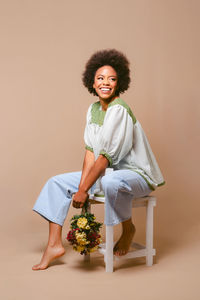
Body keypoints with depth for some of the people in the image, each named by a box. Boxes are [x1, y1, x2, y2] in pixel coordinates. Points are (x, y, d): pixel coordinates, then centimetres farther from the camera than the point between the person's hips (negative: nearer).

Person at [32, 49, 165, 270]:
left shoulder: (119, 111, -20)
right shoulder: (94, 109, 5)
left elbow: (106, 156, -23)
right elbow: (91, 151, 1)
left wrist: (84, 190, -19)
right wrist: (81, 187, -9)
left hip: (136, 174, -8)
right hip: (106, 171, 8)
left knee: (110, 182, -42)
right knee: (57, 182, 6)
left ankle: (128, 229, -10)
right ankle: (55, 245, 7)